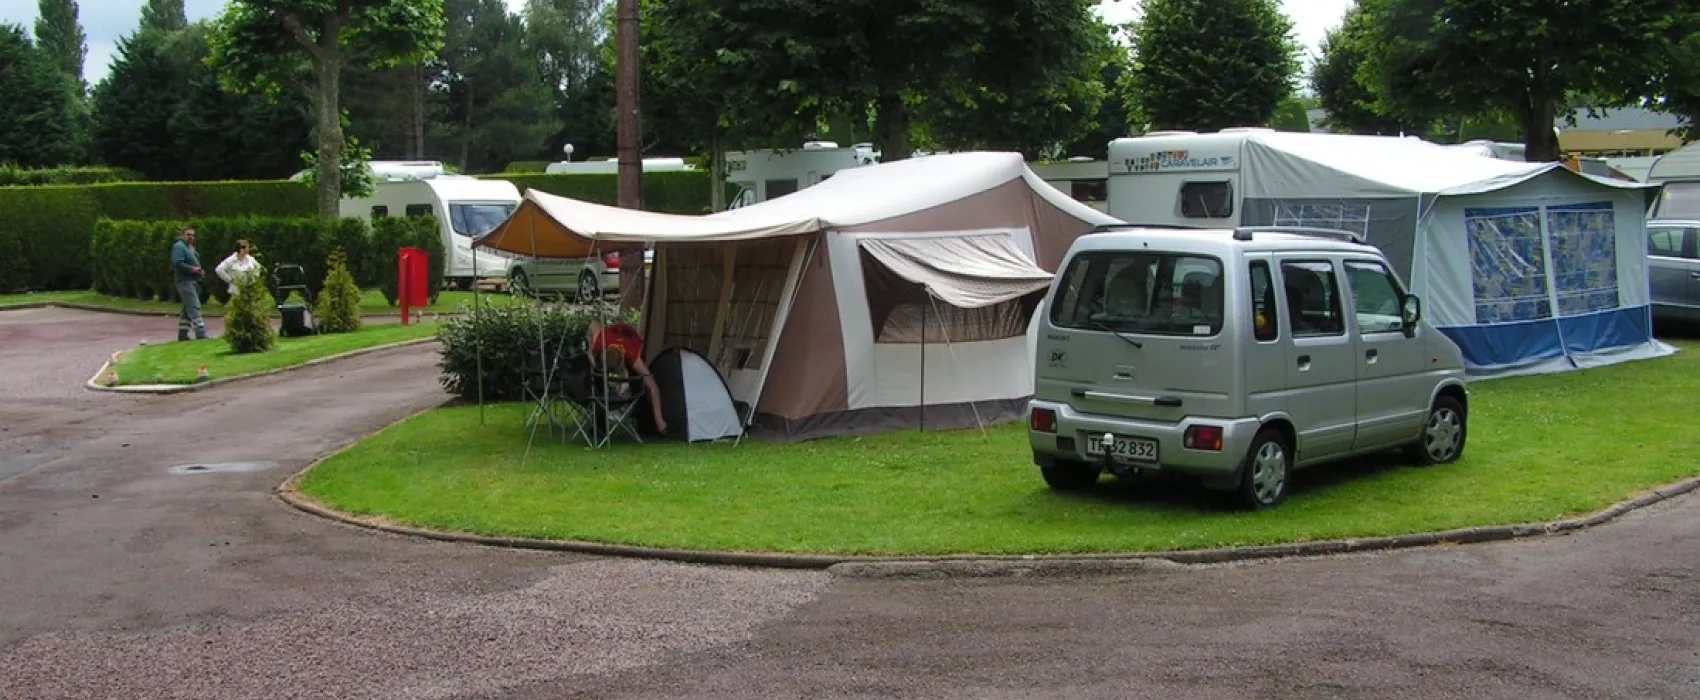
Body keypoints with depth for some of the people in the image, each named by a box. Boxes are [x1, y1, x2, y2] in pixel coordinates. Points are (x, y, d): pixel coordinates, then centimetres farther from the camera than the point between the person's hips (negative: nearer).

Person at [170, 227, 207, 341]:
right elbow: (177, 263, -21)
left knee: (188, 308, 14)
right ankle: (201, 334, -21)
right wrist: (193, 269, -22)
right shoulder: (179, 246, -9)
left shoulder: (191, 247, 20)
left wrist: (200, 271, 10)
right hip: (185, 281, -10)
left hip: (194, 282, 10)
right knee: (194, 308, -16)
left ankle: (182, 334, 22)